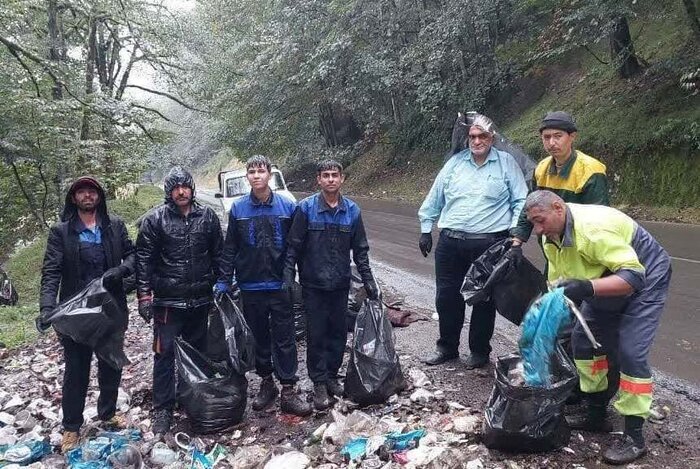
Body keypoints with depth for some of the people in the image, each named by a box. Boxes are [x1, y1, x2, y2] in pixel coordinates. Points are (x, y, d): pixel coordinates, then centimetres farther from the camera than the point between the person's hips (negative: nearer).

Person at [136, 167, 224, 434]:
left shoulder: (207, 217, 4)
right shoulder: (155, 219, -4)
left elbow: (218, 254, 10)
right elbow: (143, 259, -5)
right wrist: (144, 294, -10)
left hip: (200, 301, 3)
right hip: (168, 301, -3)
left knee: (198, 351, 14)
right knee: (165, 354, -2)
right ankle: (163, 410, 9)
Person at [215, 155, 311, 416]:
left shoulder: (287, 207, -2)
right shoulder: (238, 208, 1)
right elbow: (230, 248, 4)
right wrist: (224, 281, 0)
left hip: (280, 285, -1)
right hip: (250, 287, 2)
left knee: (284, 339, 1)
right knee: (259, 338, 13)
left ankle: (288, 392, 9)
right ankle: (267, 384, 29)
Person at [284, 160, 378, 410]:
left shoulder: (352, 210, 2)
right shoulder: (306, 208, -7)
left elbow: (360, 249, 8)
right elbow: (293, 246, -5)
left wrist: (368, 280, 5)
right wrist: (288, 277, -12)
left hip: (340, 284, 3)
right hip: (313, 284, -3)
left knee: (338, 333, 11)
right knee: (316, 334, 3)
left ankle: (332, 376, 28)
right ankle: (319, 383, 16)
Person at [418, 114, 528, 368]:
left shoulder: (506, 163, 2)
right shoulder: (455, 162, 9)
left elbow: (521, 202, 2)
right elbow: (434, 198, 14)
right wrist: (426, 230, 13)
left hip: (489, 243, -3)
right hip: (450, 242, 3)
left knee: (484, 299, 6)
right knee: (446, 297, 9)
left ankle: (480, 351, 23)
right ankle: (447, 347, 26)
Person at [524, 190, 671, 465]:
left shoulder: (593, 228, -37)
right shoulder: (550, 236, -9)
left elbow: (634, 276, -39)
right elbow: (557, 282, -2)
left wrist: (587, 287, -52)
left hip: (645, 277, -9)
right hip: (604, 283, 9)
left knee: (630, 352, -17)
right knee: (584, 338, 6)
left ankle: (634, 437, -6)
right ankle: (596, 416, 20)